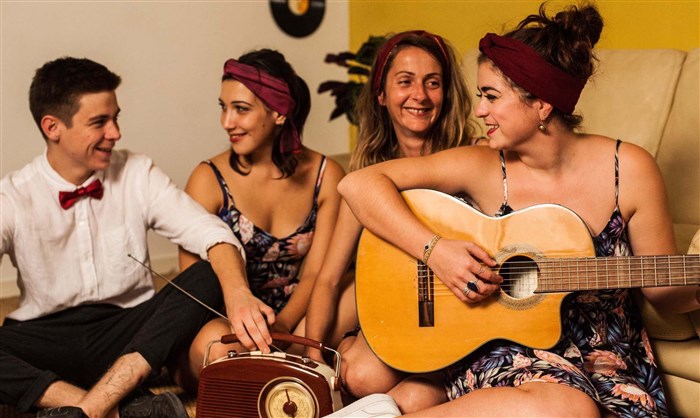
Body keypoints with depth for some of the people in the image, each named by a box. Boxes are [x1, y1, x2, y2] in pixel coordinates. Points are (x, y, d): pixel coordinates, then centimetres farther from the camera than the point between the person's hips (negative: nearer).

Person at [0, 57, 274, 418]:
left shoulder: (138, 174, 2)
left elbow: (209, 233, -7)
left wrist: (238, 293, -30)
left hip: (130, 332, 2)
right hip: (45, 341, -1)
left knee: (210, 276, -24)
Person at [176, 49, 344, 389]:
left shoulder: (325, 176, 0)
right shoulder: (209, 179, -5)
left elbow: (315, 275, -3)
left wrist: (280, 326, -24)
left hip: (294, 321, 2)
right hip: (227, 317, -1)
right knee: (214, 343, -36)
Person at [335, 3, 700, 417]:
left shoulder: (628, 169, -6)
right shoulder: (484, 167, -7)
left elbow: (663, 287, 2)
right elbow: (359, 184, -10)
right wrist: (434, 250, -21)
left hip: (606, 355, 3)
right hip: (501, 346, -2)